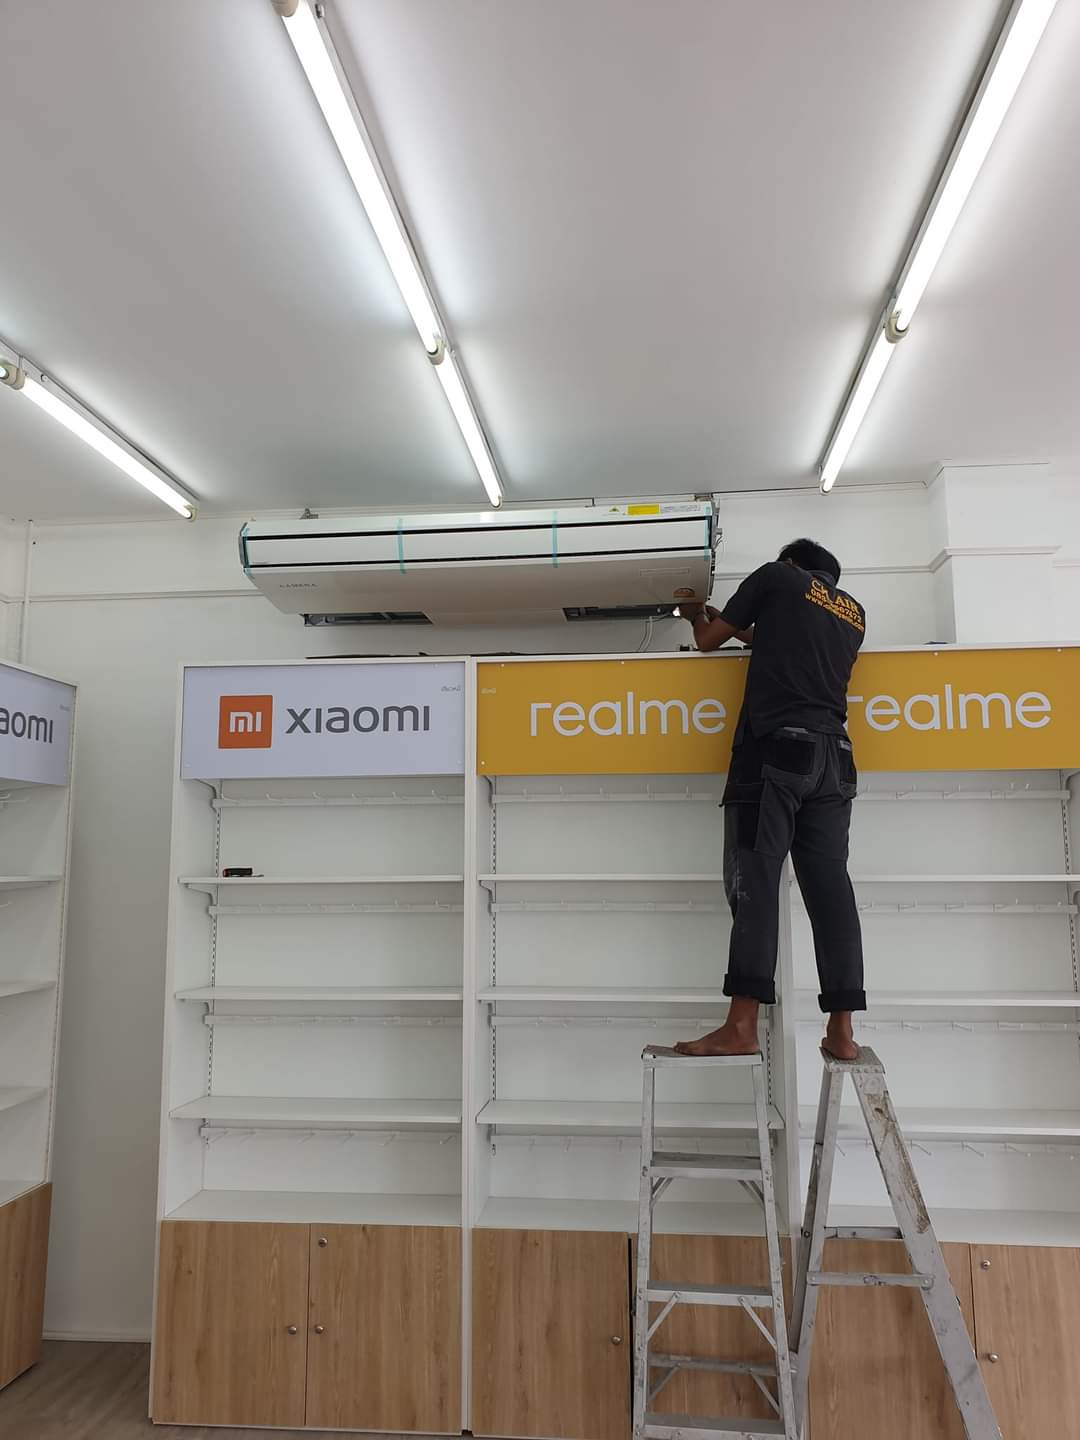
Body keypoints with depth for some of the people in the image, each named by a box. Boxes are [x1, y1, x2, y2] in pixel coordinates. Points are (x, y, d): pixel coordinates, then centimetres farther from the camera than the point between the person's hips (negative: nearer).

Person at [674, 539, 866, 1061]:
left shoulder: (777, 577, 11)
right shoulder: (854, 613, 25)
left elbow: (708, 641, 16)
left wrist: (701, 617, 39)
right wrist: (736, 624, 45)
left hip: (776, 746, -5)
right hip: (834, 755, 6)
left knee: (755, 880, -10)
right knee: (830, 885, 3)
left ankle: (741, 1027, -15)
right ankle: (841, 1030, 1)